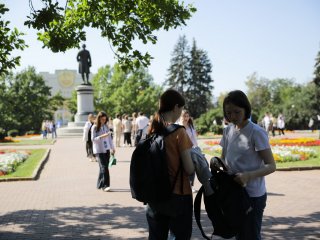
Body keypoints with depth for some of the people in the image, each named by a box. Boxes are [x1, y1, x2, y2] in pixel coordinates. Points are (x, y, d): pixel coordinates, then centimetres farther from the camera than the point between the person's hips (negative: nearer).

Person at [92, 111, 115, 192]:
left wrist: (112, 148, 17)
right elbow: (93, 138, -8)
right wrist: (102, 136, -22)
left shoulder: (106, 127, 12)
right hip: (99, 150, -6)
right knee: (104, 167, -13)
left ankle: (100, 185, 18)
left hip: (107, 150, 6)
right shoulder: (95, 127, -3)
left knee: (104, 168, 8)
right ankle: (105, 185, -13)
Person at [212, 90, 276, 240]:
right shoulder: (228, 131, 6)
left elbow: (271, 166, -14)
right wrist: (216, 162, -9)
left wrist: (248, 175, -31)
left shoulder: (257, 132, -13)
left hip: (253, 195, -6)